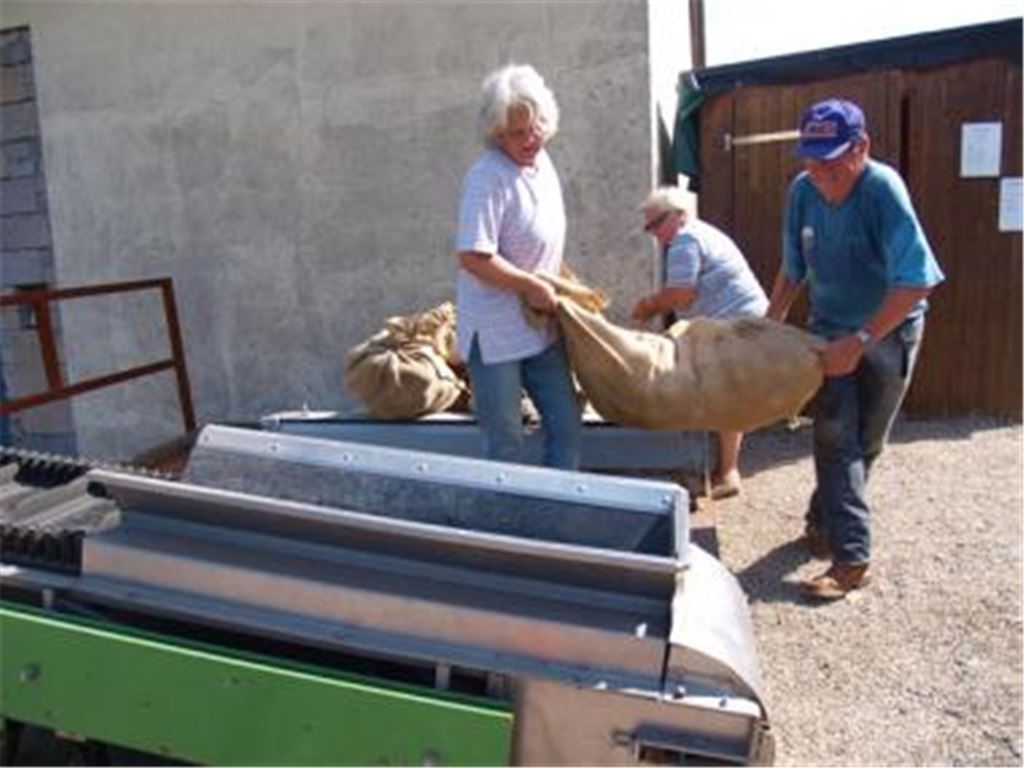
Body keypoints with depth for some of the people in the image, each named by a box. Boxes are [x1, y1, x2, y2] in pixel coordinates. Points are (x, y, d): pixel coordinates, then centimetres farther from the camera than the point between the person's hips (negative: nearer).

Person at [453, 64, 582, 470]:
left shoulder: (541, 162, 7)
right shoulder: (487, 177, -19)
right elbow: (472, 256, -26)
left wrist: (558, 287, 15)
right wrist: (532, 286, -17)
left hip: (541, 326, 8)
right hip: (495, 329, -8)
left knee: (567, 428, 11)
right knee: (506, 445, 3)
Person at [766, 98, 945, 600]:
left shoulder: (883, 189, -24)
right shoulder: (803, 190, -9)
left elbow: (915, 283, -30)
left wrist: (860, 340, -34)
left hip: (888, 331, -3)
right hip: (831, 329, 3)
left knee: (866, 442, 9)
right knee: (835, 436, -8)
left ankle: (823, 520, 29)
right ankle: (851, 557, -2)